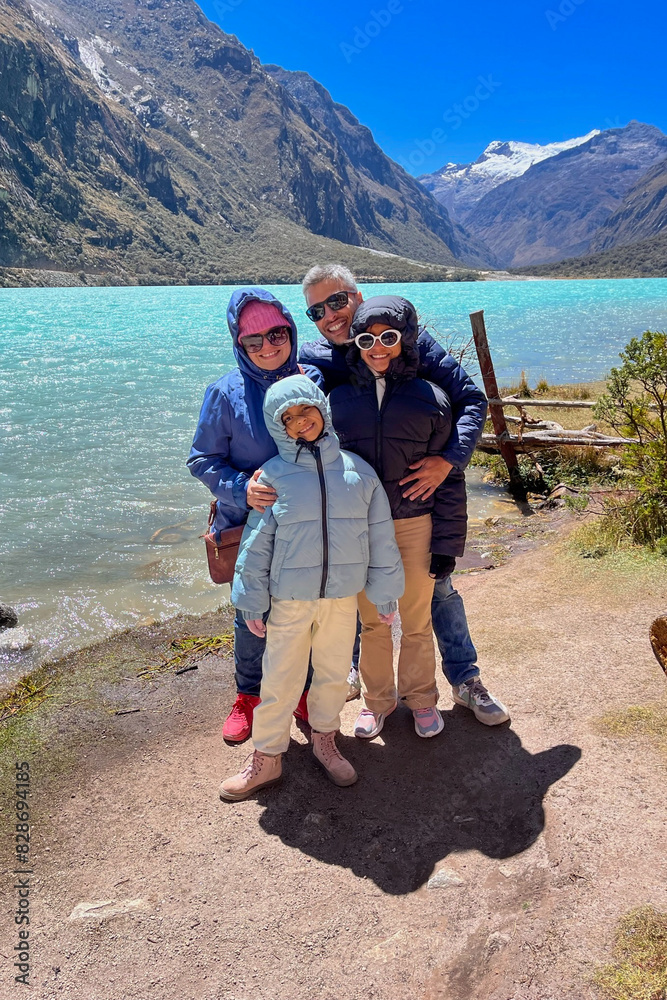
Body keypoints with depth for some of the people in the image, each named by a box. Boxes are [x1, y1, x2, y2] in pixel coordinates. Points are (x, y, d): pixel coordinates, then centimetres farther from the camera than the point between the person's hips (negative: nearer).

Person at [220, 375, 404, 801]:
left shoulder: (357, 469, -1)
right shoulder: (273, 475, -6)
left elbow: (381, 536, 4)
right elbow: (257, 543, -2)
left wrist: (386, 594, 7)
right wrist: (252, 602, -1)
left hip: (343, 597, 2)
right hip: (289, 599, -2)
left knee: (334, 673, 17)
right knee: (279, 679, 8)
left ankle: (325, 739, 40)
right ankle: (267, 757, 26)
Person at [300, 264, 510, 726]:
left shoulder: (412, 341, -10)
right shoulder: (313, 360, -4)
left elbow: (473, 400, -9)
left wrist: (449, 459, -23)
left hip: (422, 489, -1)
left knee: (438, 585, 10)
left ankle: (465, 679, 30)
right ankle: (360, 667, 41)